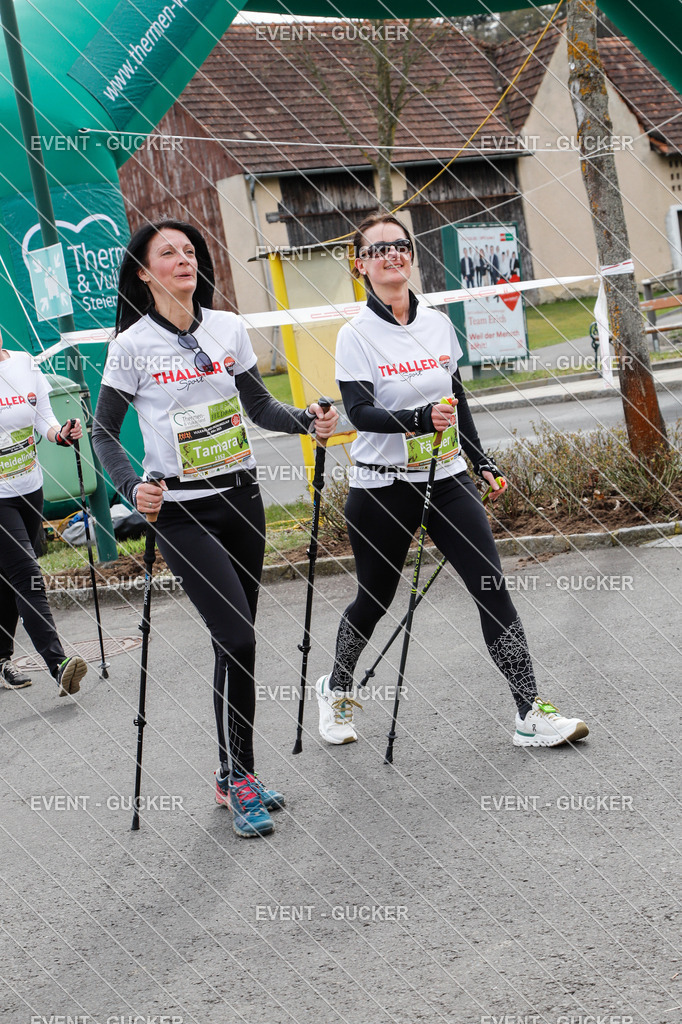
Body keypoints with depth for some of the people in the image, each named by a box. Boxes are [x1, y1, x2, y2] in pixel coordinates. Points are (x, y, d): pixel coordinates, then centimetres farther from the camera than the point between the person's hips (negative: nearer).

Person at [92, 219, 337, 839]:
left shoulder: (228, 328, 5)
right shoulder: (133, 345, -7)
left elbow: (259, 406, 14)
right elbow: (104, 432, -1)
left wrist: (307, 420, -5)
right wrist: (132, 488, -17)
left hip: (241, 497, 5)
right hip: (181, 510, -5)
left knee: (238, 639, 9)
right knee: (236, 637, -14)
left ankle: (232, 773, 24)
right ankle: (239, 778, 1)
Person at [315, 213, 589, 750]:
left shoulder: (438, 323, 7)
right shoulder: (357, 335, -8)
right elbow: (359, 412, -20)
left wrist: (482, 462, 18)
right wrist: (419, 419, -35)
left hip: (447, 478, 4)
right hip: (382, 487, -3)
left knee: (492, 587, -8)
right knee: (374, 599, 9)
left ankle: (531, 714, -6)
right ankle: (337, 689, 37)